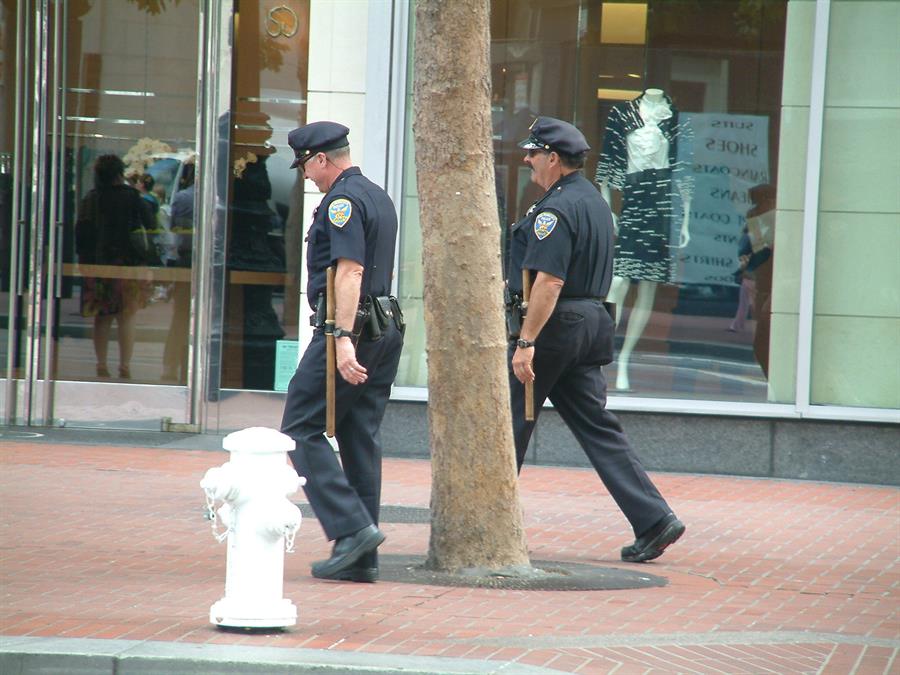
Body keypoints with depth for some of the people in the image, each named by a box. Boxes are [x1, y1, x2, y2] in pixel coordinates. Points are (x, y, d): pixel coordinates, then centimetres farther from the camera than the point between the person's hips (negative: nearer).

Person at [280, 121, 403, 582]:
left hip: (351, 326, -9)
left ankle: (352, 527, -15)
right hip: (387, 329, 9)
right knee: (360, 437, 9)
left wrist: (343, 337, -29)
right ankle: (361, 558, 8)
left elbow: (349, 271, -23)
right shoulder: (379, 198, 19)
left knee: (301, 428, -4)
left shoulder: (342, 201, -12)